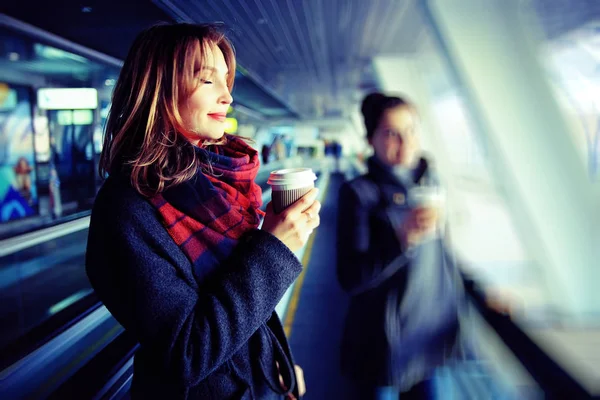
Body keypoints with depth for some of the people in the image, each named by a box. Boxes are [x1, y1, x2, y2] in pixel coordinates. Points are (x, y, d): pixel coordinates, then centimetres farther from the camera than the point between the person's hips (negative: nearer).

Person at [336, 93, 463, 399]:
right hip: (386, 339, -5)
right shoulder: (359, 192, -13)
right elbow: (350, 277, -19)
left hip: (434, 333, 5)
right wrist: (402, 238, -30)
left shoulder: (430, 182, 4)